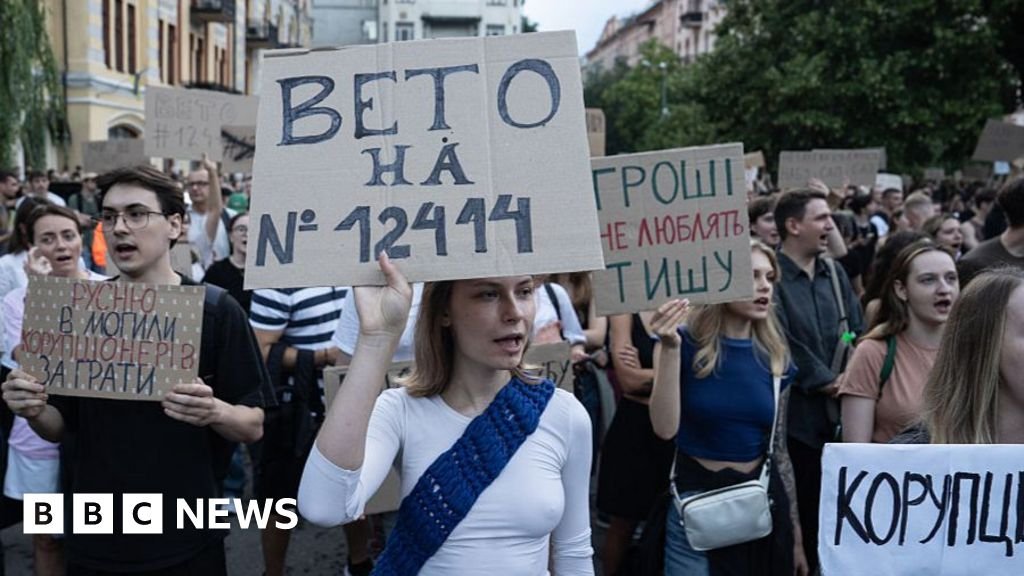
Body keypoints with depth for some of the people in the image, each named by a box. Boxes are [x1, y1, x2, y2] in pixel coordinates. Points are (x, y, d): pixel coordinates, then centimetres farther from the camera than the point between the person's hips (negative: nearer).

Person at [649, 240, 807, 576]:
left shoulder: (775, 357, 3)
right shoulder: (687, 343, -8)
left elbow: (779, 450, 9)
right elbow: (665, 429, -20)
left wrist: (795, 534, 12)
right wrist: (670, 348, -27)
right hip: (695, 503, -4)